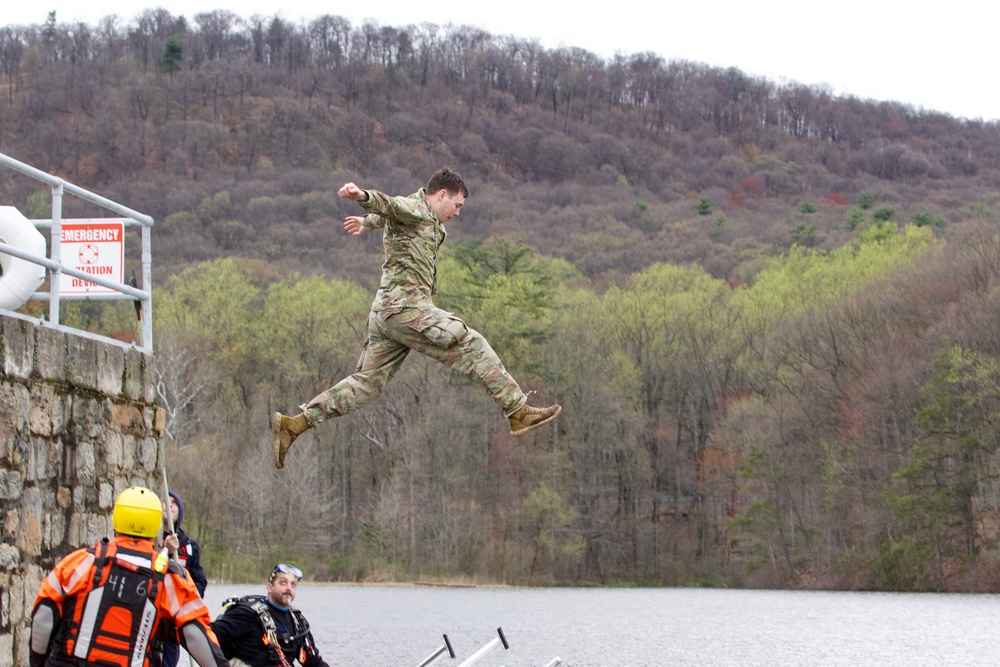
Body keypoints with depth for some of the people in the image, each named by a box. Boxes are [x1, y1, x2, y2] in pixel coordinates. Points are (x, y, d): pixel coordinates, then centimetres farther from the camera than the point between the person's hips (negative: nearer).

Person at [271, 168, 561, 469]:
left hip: (385, 312, 10)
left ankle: (293, 424, 3)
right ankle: (518, 412, -3)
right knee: (472, 347, -6)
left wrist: (367, 223, 67)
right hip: (407, 306, -10)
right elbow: (388, 204, -27)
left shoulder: (426, 218, 25)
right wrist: (362, 196, -49)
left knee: (367, 383, 8)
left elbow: (388, 216, 46)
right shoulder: (415, 208, -5)